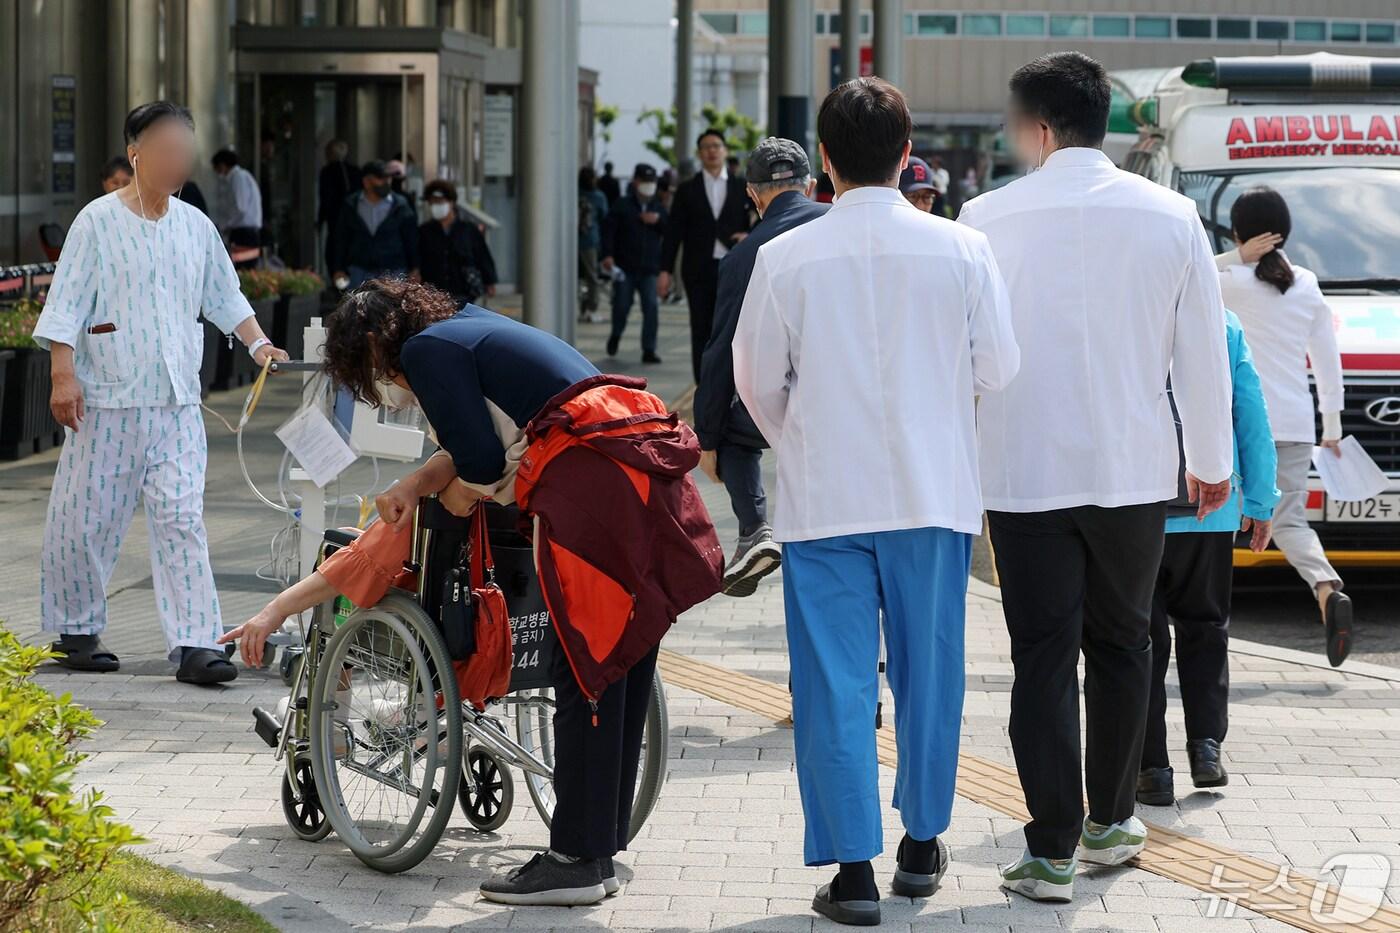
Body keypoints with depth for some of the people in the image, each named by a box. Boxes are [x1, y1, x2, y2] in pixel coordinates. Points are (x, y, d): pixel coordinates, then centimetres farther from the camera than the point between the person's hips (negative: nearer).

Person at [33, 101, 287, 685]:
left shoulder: (195, 226, 12)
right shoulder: (98, 221, -3)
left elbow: (224, 298, 22)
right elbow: (65, 304, -5)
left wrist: (258, 343, 9)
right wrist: (63, 375, -12)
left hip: (177, 402, 4)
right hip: (107, 401, -4)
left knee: (182, 519, -5)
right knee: (88, 517, 4)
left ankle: (194, 645, -9)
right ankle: (75, 631, 21)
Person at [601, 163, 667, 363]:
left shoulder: (658, 208, 15)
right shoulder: (621, 206, 2)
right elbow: (609, 231, -6)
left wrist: (659, 220, -8)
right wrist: (608, 255, -19)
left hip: (649, 269, 2)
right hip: (625, 268, -2)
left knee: (651, 308, -9)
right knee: (621, 306, 3)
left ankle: (649, 350, -7)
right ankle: (616, 335, 34)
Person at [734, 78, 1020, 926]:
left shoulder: (786, 258, -7)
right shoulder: (960, 250, -6)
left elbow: (759, 384, 2)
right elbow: (999, 369, 1)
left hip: (824, 498, -1)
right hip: (935, 493, 1)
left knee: (835, 682, 3)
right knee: (928, 673, 15)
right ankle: (922, 845, 25)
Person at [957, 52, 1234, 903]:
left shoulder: (987, 219, -8)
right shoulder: (1170, 216, -3)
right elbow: (1204, 353, 2)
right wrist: (1212, 461, 15)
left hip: (1025, 473, -2)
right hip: (1135, 469, 2)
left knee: (1044, 657, 1)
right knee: (1120, 646, 18)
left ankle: (1052, 853, -1)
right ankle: (1111, 822, 28)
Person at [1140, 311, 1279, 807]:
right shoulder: (1225, 327, 1)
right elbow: (1254, 419, 3)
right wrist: (1260, 500, 10)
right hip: (1211, 512, 3)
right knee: (1204, 627, 18)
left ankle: (1151, 767, 3)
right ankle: (1206, 744, 6)